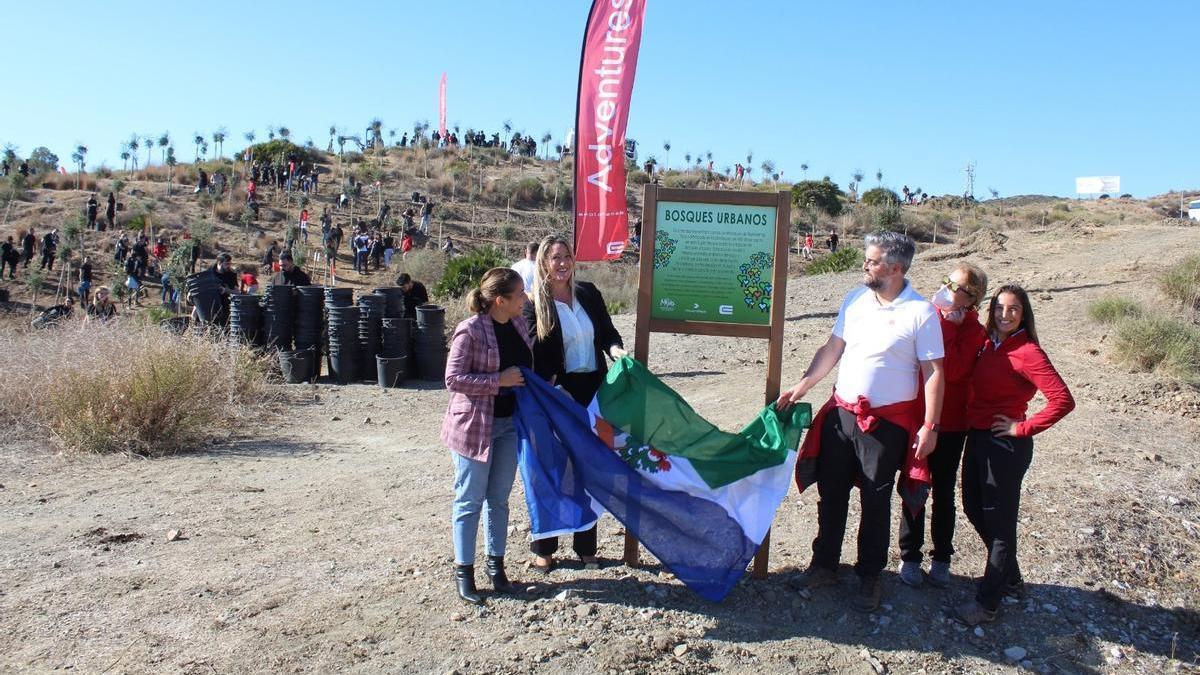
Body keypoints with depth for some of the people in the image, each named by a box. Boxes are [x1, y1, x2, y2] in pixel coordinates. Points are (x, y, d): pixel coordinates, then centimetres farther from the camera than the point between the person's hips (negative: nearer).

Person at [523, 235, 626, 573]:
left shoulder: (588, 294, 6)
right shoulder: (534, 305, -7)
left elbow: (608, 331, 15)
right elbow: (537, 358, -11)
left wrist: (615, 349, -6)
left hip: (593, 392, 4)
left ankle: (586, 546, 24)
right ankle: (544, 548, 19)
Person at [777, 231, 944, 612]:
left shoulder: (920, 313, -11)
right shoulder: (855, 299, 5)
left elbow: (933, 373, -10)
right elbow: (833, 348, 12)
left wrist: (930, 426, -13)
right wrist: (802, 387, 6)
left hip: (887, 422, -5)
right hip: (841, 413, 5)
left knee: (875, 502, 7)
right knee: (831, 492, 13)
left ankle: (869, 577, 23)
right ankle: (824, 566, 28)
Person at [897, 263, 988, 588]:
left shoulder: (973, 331, -5)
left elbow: (954, 370, -22)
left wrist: (947, 328, -17)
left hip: (951, 424, -1)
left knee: (944, 492, 12)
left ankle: (941, 559, 27)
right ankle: (909, 557, 24)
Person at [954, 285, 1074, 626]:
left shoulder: (1027, 352, -16)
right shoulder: (988, 344, 5)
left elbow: (1063, 400, -24)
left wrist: (1023, 428, -17)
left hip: (1004, 444, -9)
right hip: (977, 437, 9)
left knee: (999, 521, 3)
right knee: (974, 508, 19)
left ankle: (987, 603, 14)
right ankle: (1011, 579, 39)